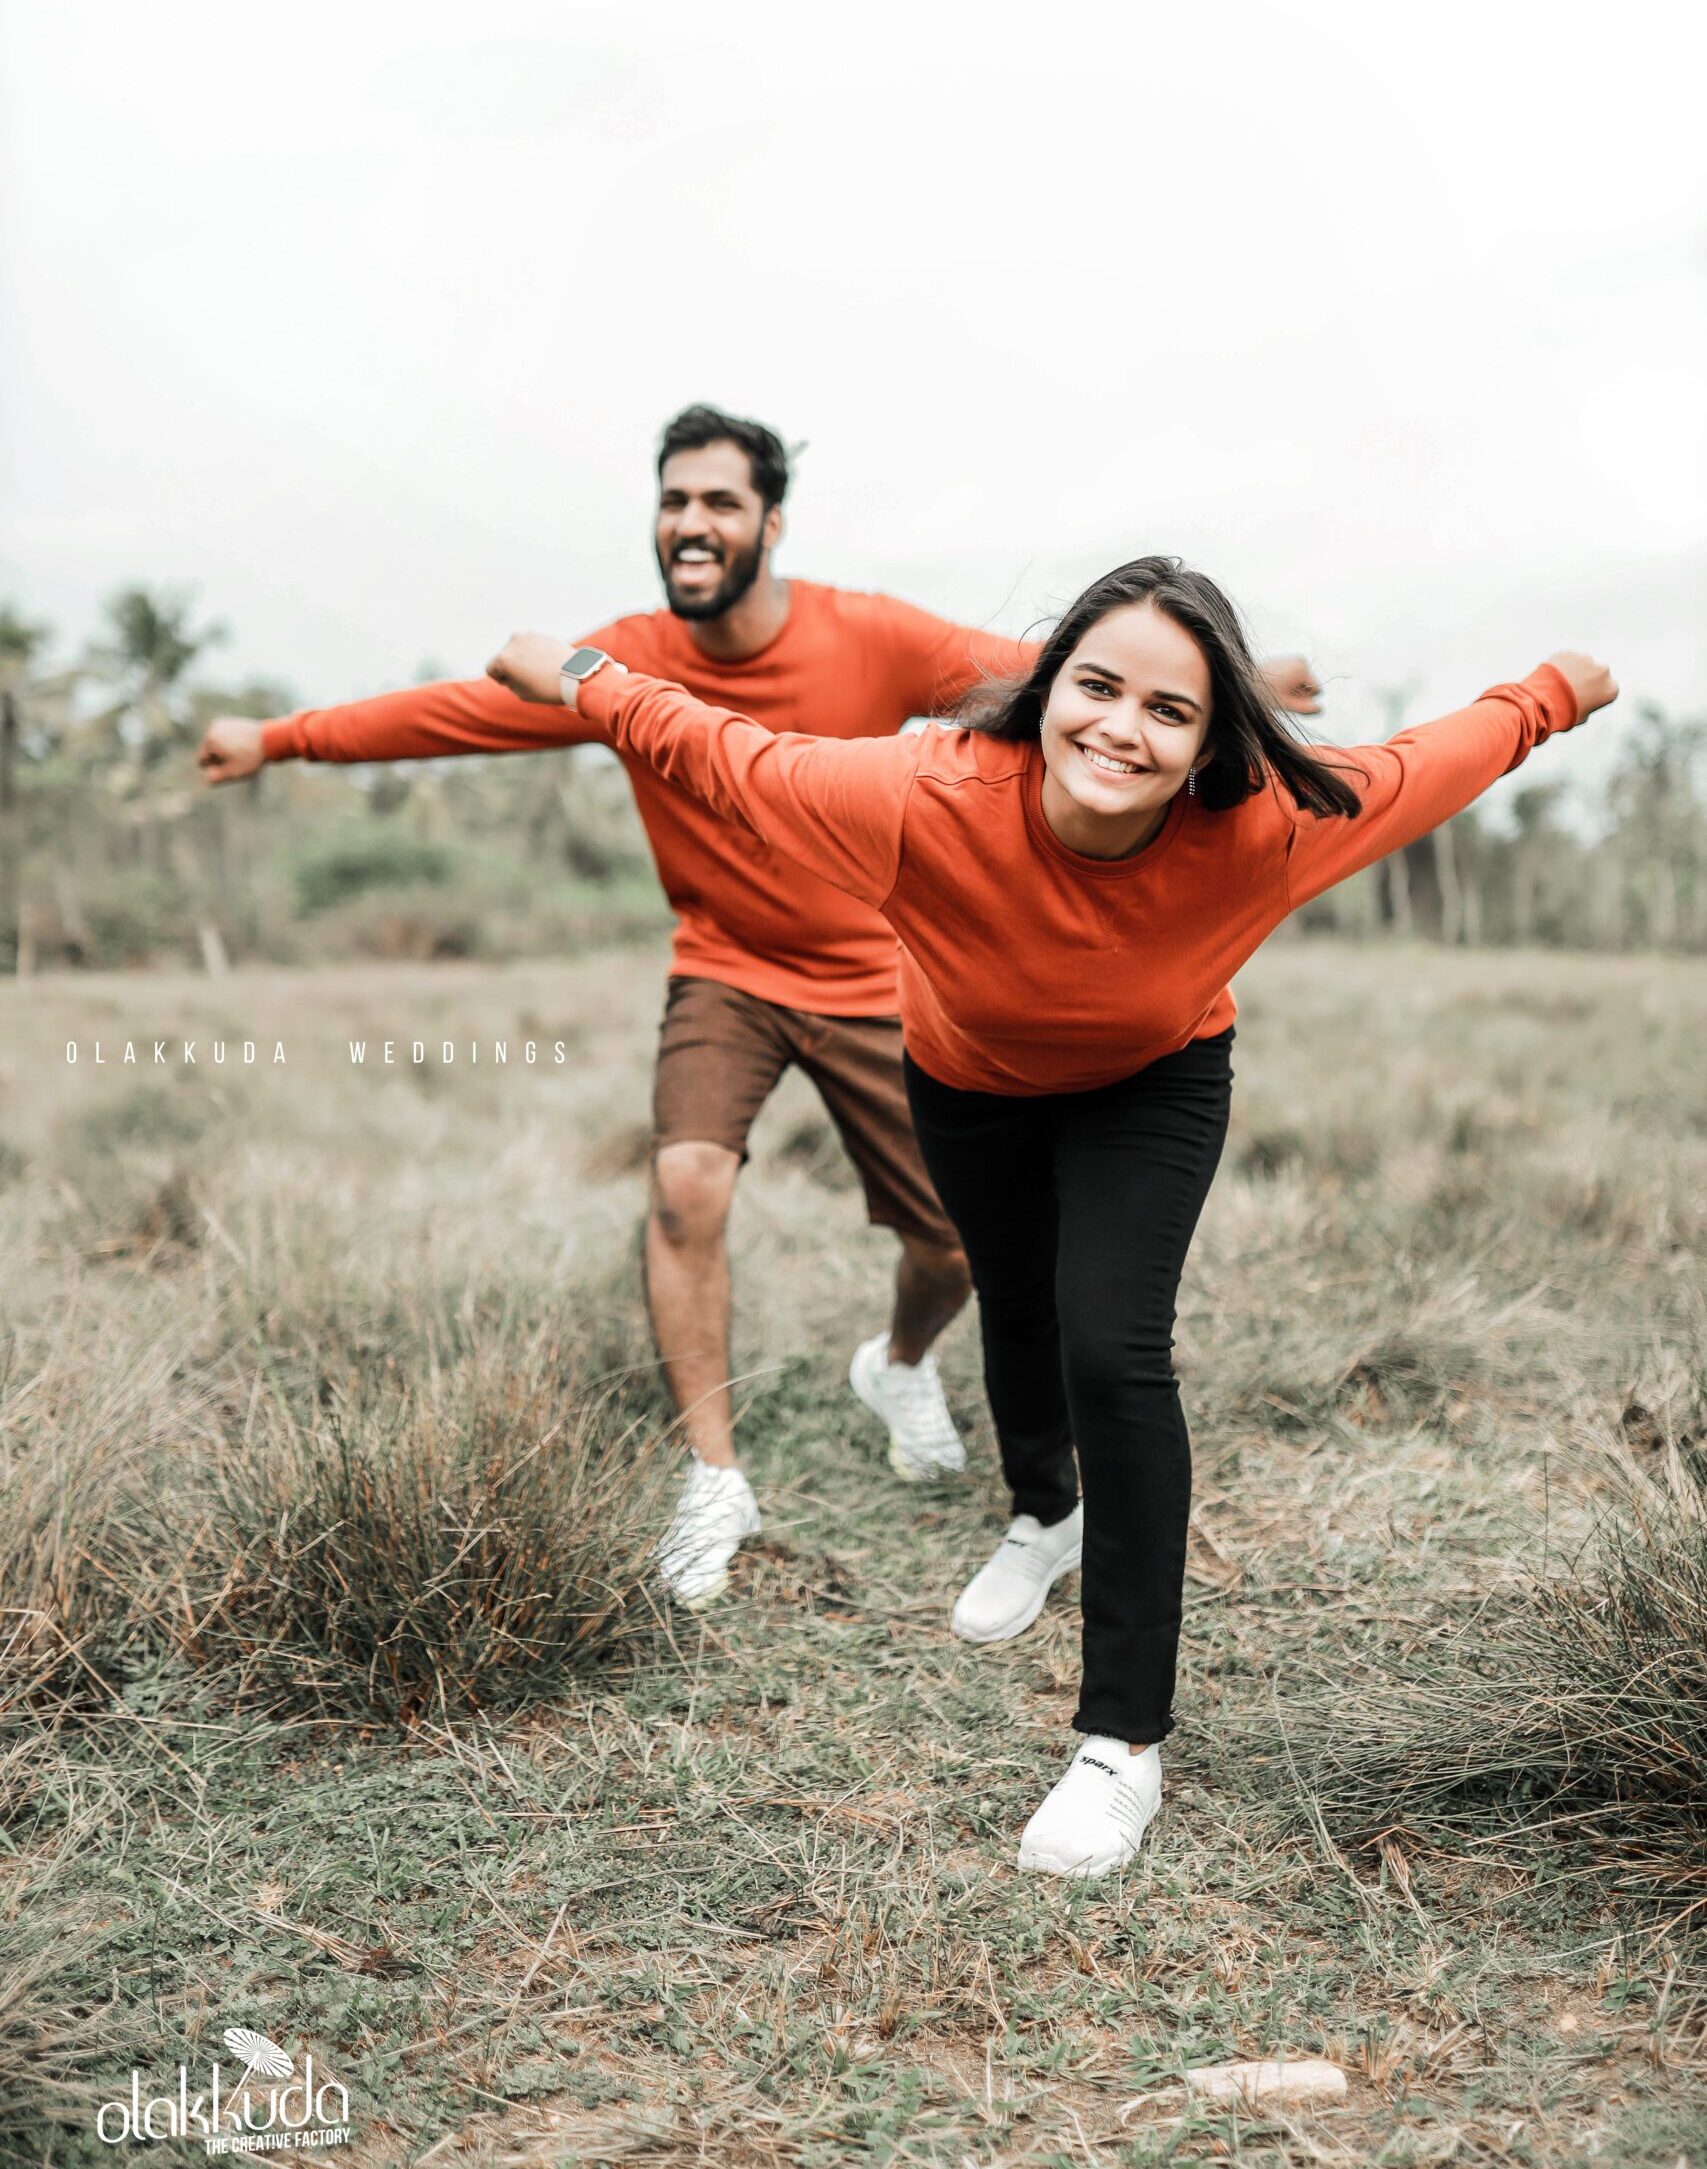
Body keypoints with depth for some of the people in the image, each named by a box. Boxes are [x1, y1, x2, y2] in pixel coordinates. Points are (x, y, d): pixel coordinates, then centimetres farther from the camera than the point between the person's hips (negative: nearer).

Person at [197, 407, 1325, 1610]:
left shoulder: (871, 638, -18)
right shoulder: (626, 666, -13)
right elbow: (451, 712, -8)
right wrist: (280, 738, -7)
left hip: (873, 979, 0)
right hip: (726, 974, 0)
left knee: (957, 1240, 3)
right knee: (687, 1183, -25)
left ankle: (902, 1366, 42)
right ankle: (717, 1482, -8)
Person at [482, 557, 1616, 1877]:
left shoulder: (1262, 826, -38)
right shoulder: (934, 798, -41)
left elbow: (1433, 762, -19)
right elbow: (726, 754, -25)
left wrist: (1555, 697, -3)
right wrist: (582, 681, -15)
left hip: (1153, 1082, -1)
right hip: (971, 1076, 2)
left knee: (1114, 1349, -20)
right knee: (1017, 1312, 23)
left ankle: (1128, 1742, -8)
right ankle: (1046, 1516, 59)